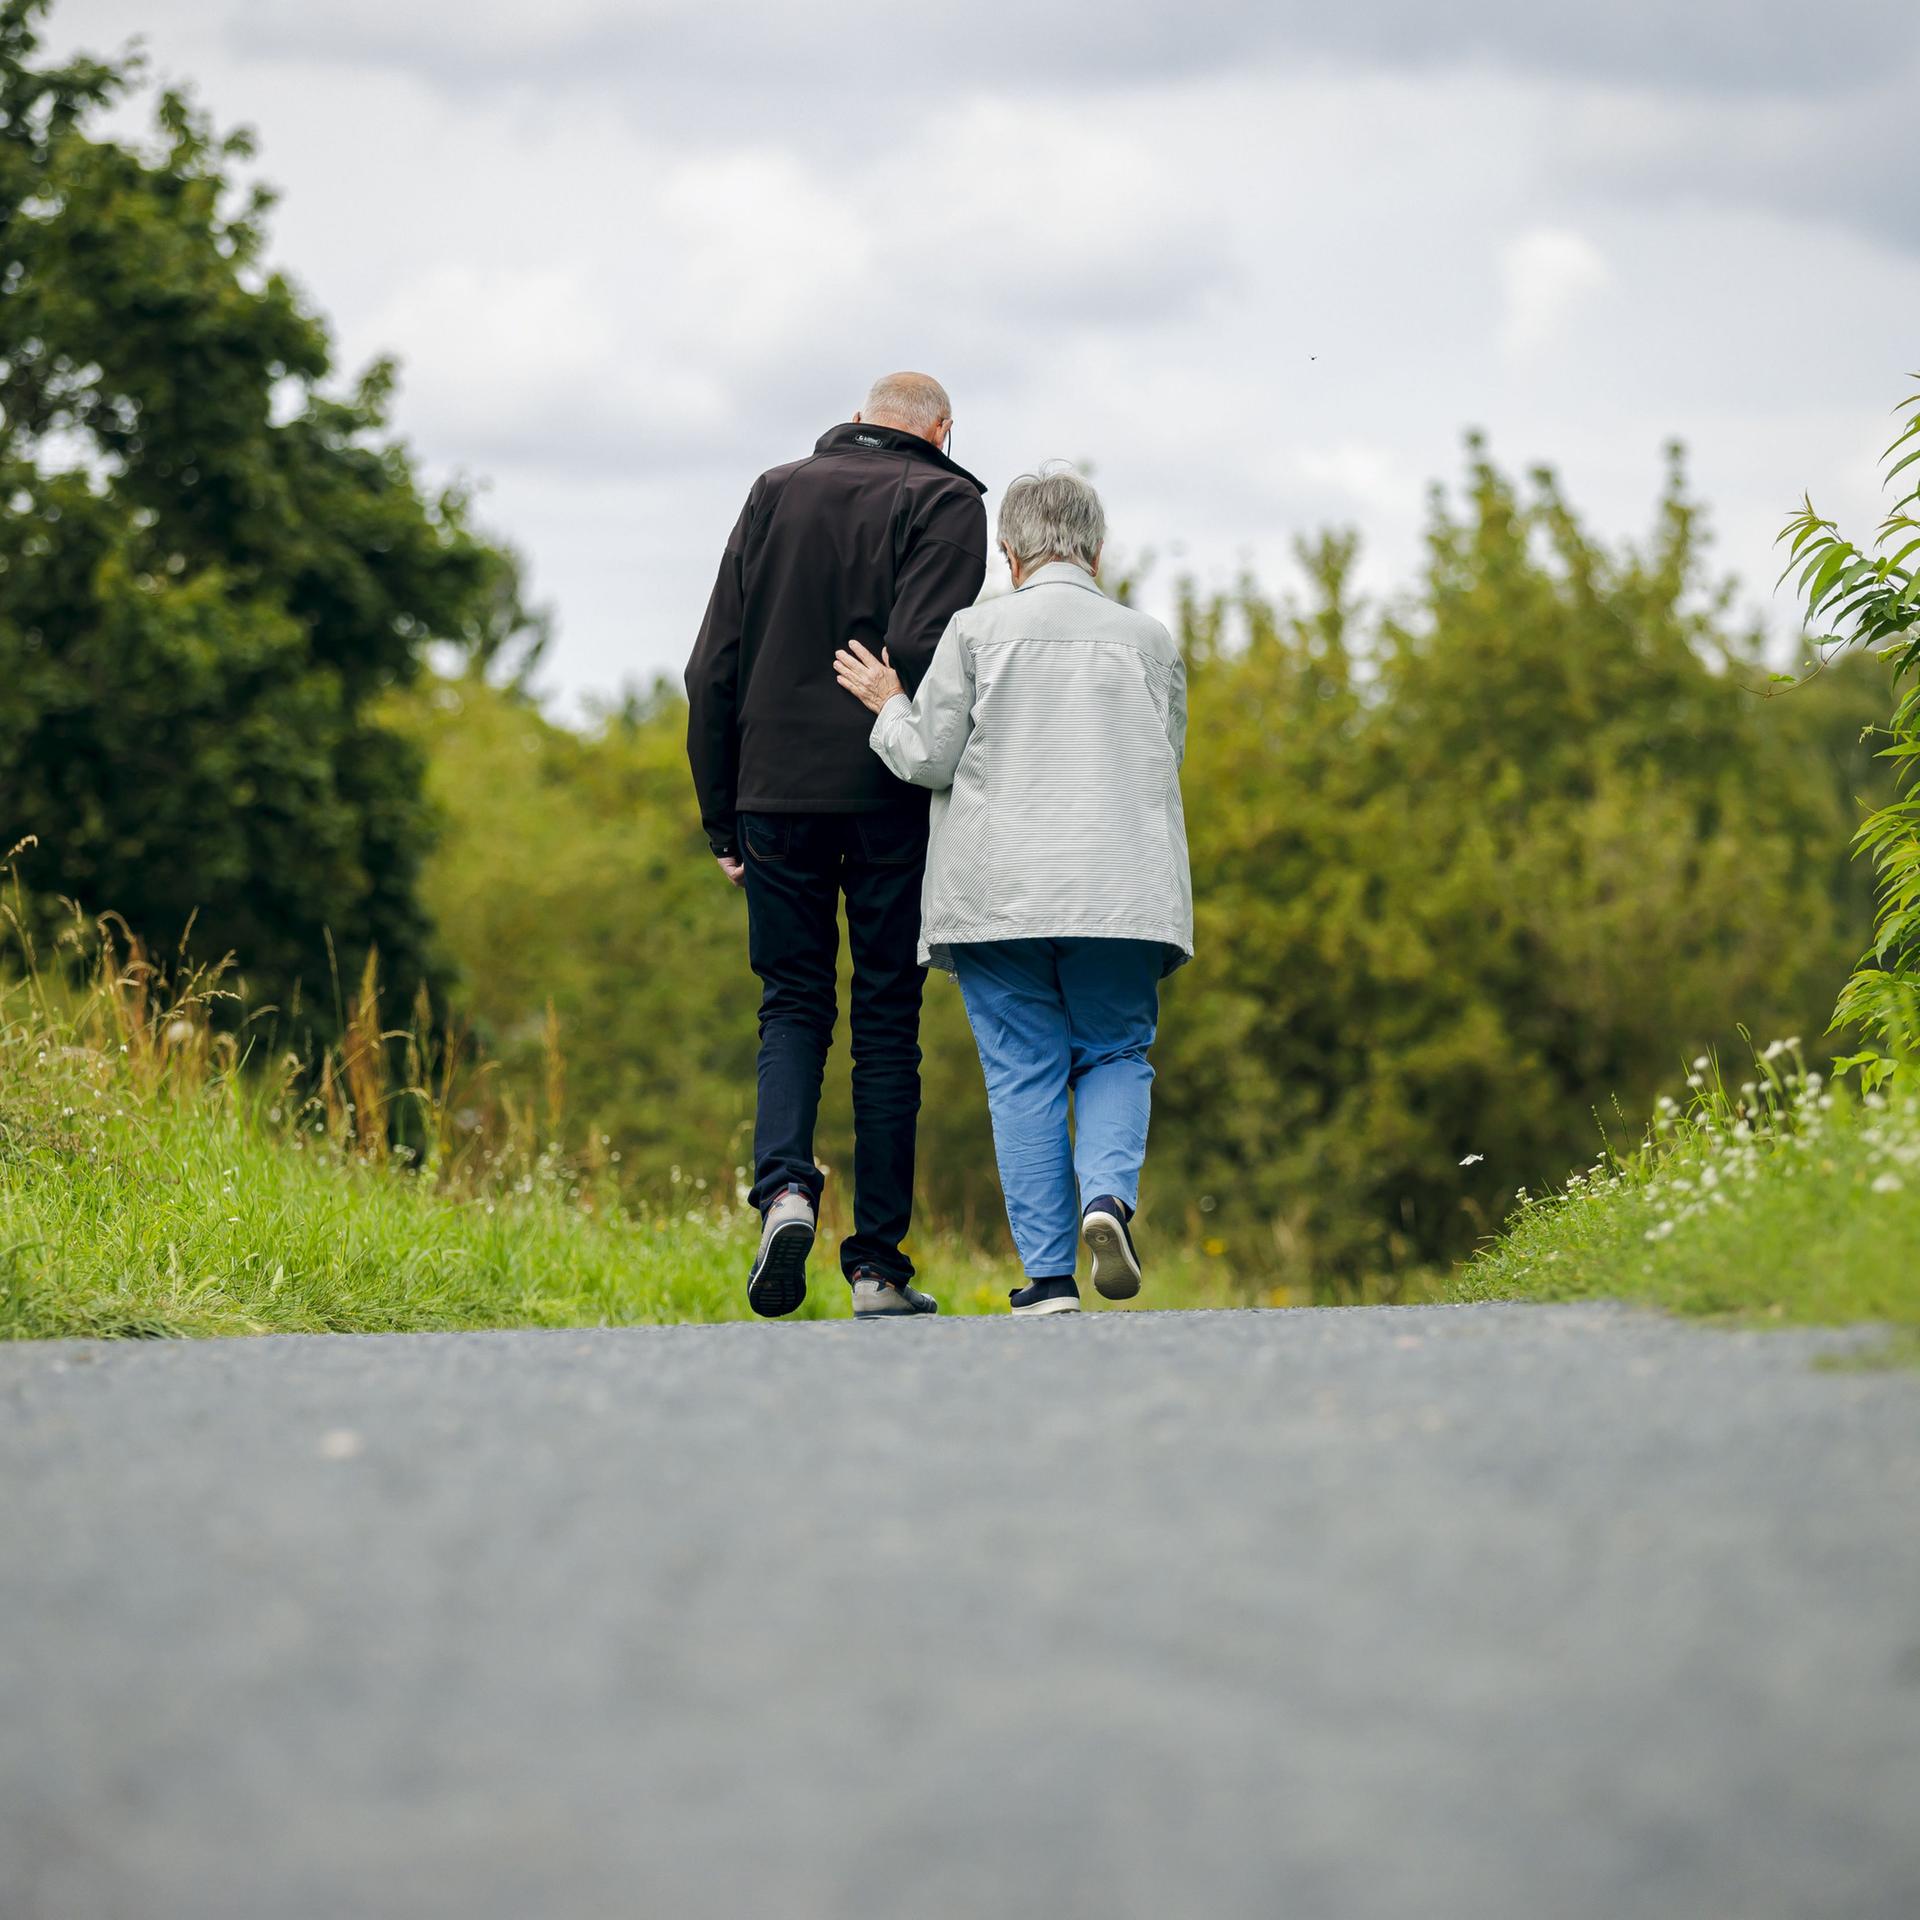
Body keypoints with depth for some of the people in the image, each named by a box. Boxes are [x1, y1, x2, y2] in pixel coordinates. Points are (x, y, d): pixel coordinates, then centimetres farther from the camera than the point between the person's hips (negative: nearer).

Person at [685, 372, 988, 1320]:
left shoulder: (775, 493, 11)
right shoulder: (944, 502, 0)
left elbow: (714, 666, 8)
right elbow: (923, 650, -16)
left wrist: (721, 815, 13)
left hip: (777, 792, 3)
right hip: (890, 803, -3)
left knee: (792, 1004, 12)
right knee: (887, 1020, 5)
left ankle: (785, 1186, -14)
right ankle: (878, 1261, 4)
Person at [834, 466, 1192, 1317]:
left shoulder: (976, 630, 0)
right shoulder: (1147, 639, 7)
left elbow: (929, 757, -1)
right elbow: (1164, 760, 14)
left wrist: (890, 705, 17)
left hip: (999, 889, -1)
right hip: (1120, 889, 1)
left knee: (1024, 1074, 3)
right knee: (1115, 1054, 14)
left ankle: (1048, 1274, -1)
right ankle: (1108, 1192, -15)